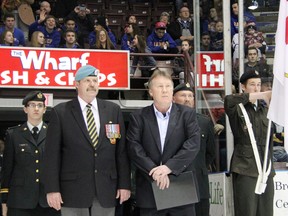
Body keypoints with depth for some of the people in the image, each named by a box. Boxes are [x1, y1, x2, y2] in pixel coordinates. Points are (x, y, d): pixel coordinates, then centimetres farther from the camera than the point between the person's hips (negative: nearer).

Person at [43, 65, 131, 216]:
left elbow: (121, 150, 8)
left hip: (106, 190, 2)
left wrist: (124, 184, 3)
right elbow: (52, 154, -1)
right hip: (73, 190, -2)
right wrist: (52, 189, -7)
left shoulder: (113, 110, 8)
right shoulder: (60, 112, 1)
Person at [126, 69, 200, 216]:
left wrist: (169, 167, -17)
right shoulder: (138, 117, 6)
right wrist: (154, 171, -17)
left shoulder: (187, 114, 6)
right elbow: (135, 148, -4)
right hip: (149, 191, 0)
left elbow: (193, 143, -6)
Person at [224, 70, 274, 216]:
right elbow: (228, 100, -25)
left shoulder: (264, 108, 16)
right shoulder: (238, 108, -1)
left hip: (266, 169, 5)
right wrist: (260, 95, -26)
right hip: (245, 169, -5)